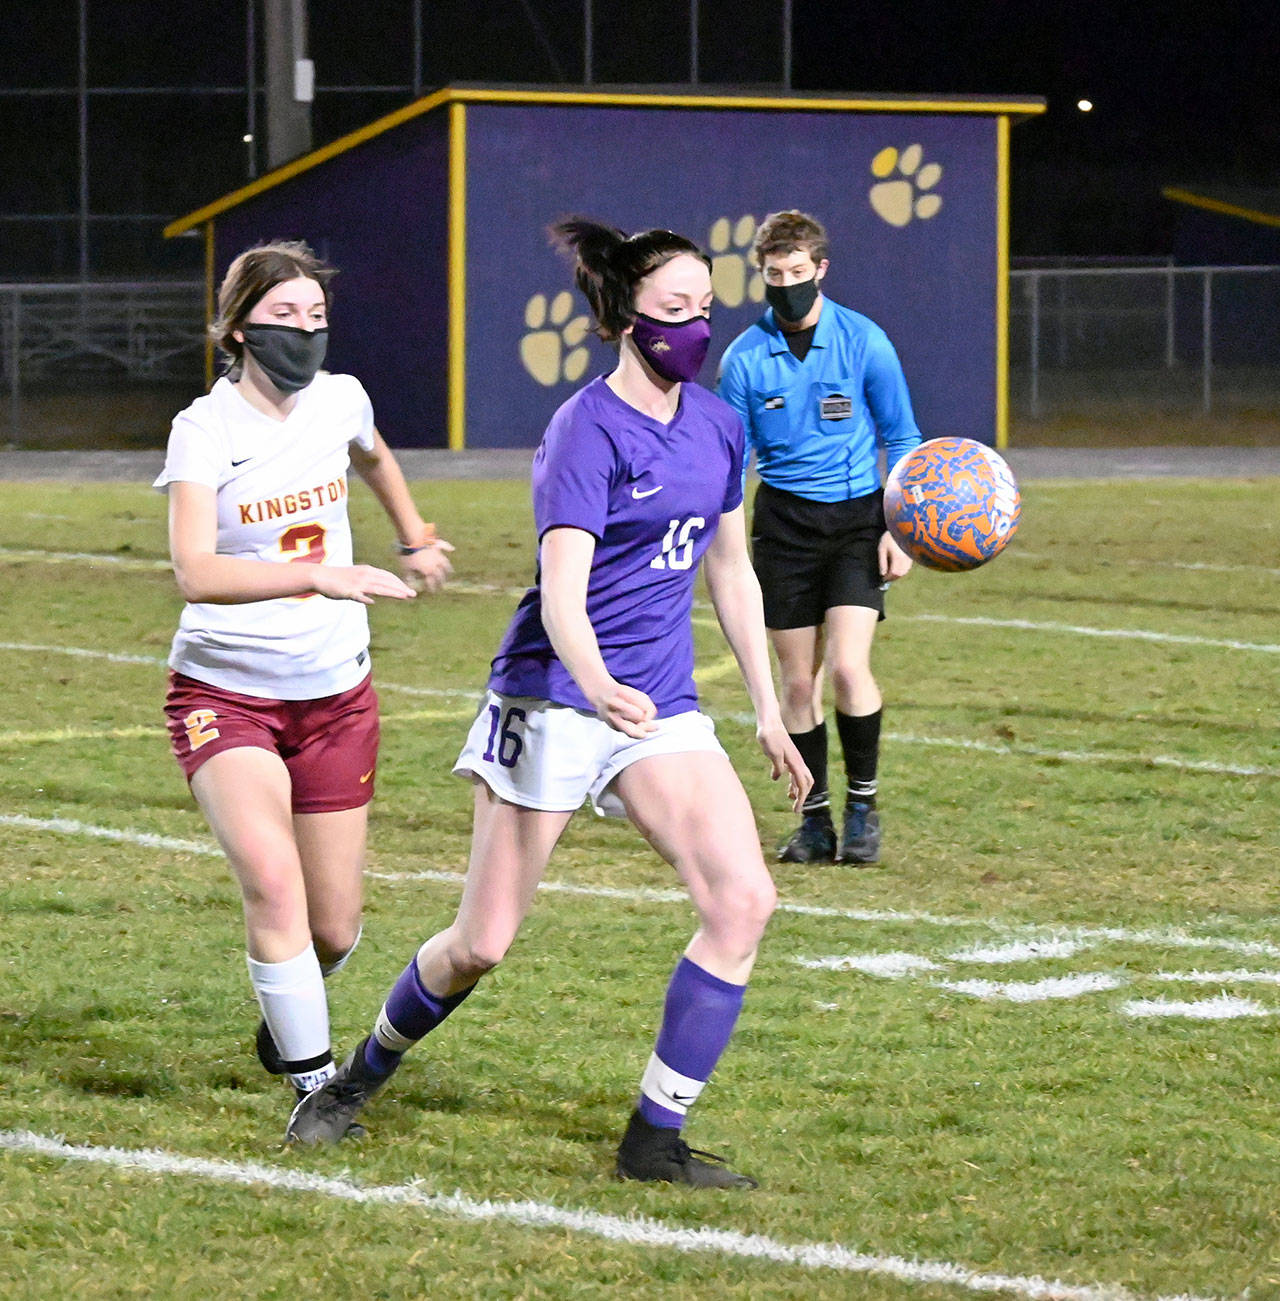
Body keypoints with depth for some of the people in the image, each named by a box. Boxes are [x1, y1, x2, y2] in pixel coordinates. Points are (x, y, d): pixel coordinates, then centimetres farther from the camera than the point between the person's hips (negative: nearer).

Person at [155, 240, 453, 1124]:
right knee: (274, 884, -27)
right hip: (225, 693, -4)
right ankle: (313, 1079, -15)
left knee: (335, 930, 7)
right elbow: (195, 573, -31)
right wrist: (323, 577, -42)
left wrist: (416, 542, 36)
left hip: (335, 696, 4)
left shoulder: (339, 401, -2)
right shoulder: (206, 430, -16)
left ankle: (287, 1010, 40)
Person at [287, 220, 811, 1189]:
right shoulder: (589, 429, -14)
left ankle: (656, 1138, -7)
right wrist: (600, 688, -43)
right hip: (555, 699, -6)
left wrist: (768, 709, 18)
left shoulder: (717, 425, 8)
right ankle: (364, 1074, 28)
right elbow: (562, 590, -24)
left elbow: (731, 572, 20)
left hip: (661, 708, 6)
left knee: (744, 901, -15)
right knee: (481, 944, -1)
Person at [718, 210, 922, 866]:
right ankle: (815, 820, 13)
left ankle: (863, 805, 1)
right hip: (783, 521, 2)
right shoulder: (745, 357, -1)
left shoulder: (864, 342, -5)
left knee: (847, 666, -16)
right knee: (798, 683, 2)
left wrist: (899, 529, -3)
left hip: (857, 516, -2)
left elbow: (902, 440, 4)